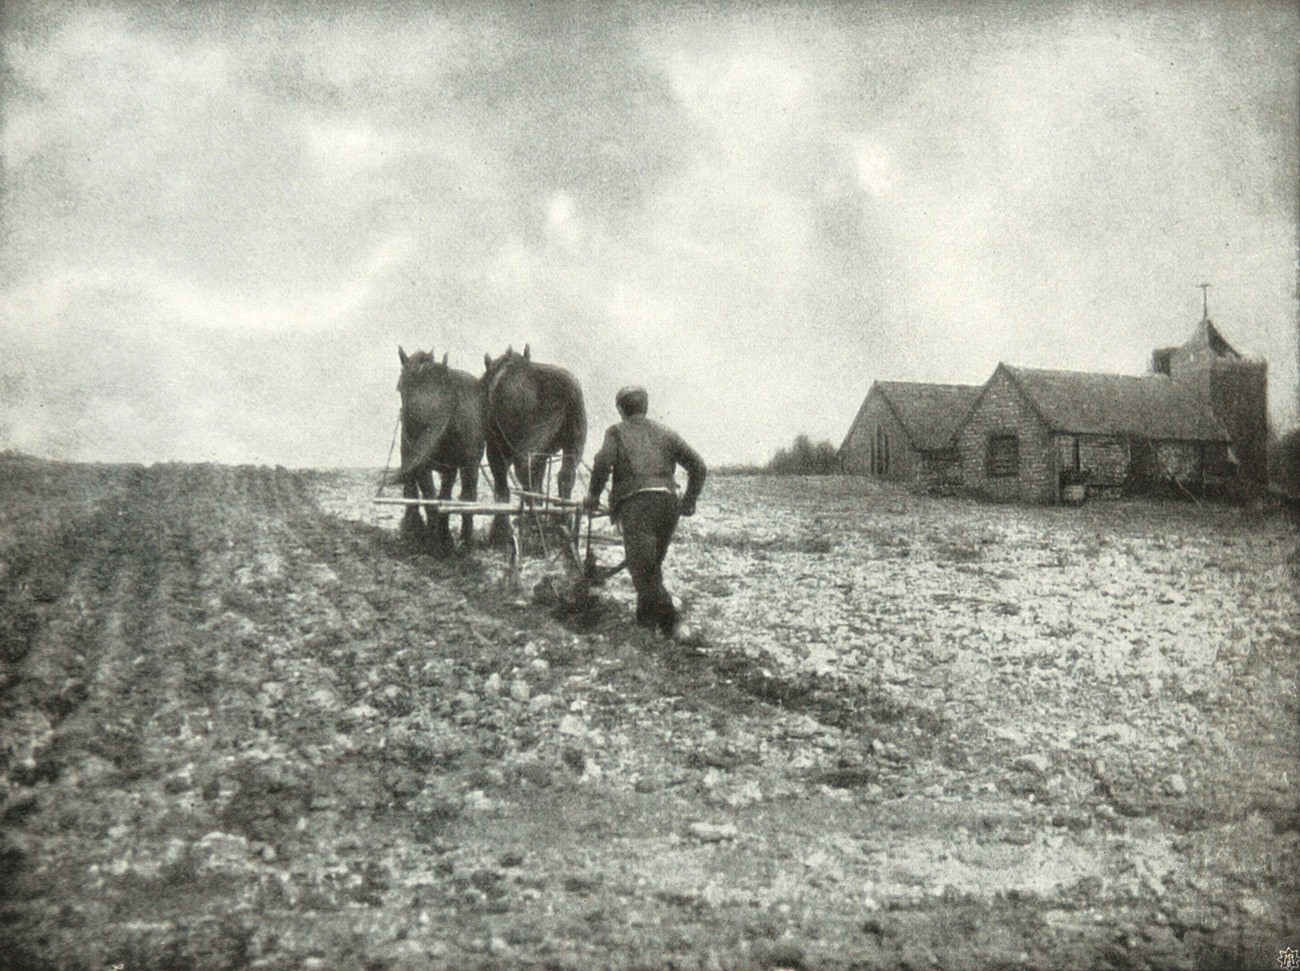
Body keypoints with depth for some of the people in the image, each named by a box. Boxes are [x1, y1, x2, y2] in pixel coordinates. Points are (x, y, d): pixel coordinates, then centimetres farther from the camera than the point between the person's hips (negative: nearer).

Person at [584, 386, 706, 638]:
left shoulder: (617, 432, 14)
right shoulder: (666, 434, 24)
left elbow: (603, 462, -6)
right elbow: (698, 466, 16)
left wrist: (593, 495, 5)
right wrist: (689, 501, 24)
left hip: (635, 500, -5)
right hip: (668, 502, 5)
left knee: (642, 563, -10)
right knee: (653, 563, 17)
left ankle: (665, 611, -26)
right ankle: (646, 616, 21)